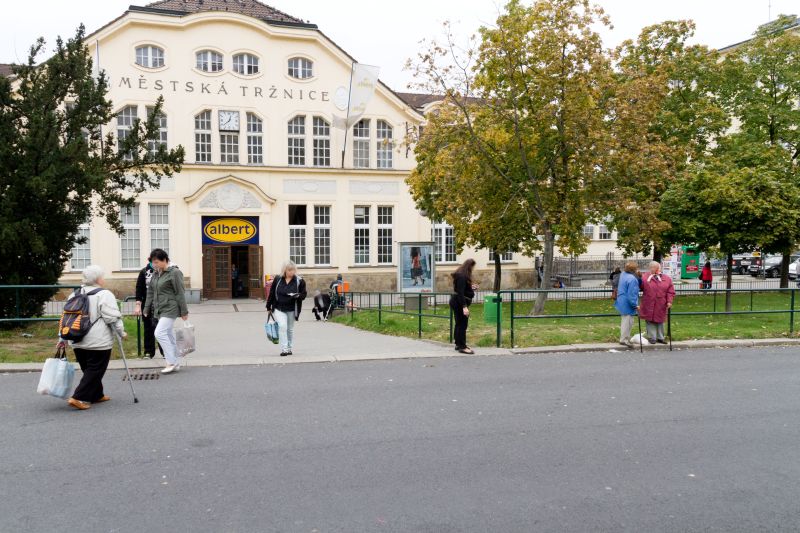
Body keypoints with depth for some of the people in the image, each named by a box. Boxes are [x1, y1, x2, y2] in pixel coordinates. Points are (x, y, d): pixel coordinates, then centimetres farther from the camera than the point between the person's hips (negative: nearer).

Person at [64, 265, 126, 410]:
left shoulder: (75, 294, 13)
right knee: (95, 370, -1)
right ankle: (79, 398, -7)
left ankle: (97, 395, 27)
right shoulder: (104, 295, -11)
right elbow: (113, 318, -14)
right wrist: (121, 333, -2)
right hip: (98, 342, -8)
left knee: (89, 369, 18)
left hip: (77, 342, 8)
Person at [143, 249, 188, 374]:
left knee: (160, 333, -17)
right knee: (168, 335, 11)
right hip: (159, 310, 8)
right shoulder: (156, 274, 13)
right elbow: (150, 292, 18)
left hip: (170, 309, -8)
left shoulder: (174, 272, -11)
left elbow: (180, 293, -12)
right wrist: (146, 309, 16)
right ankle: (175, 364, 19)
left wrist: (184, 312, -12)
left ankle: (172, 362, -9)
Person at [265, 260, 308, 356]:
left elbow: (303, 294, -1)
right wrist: (269, 306, 8)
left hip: (292, 309, 1)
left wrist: (297, 296, -23)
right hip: (279, 309, -1)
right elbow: (272, 293, 6)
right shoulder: (278, 279, 0)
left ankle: (289, 348, 29)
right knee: (282, 326, -18)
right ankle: (284, 349, -15)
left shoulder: (300, 281, -4)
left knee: (290, 329, 12)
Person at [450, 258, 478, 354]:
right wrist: (464, 306, -29)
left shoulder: (462, 275, 11)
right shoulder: (462, 276, -20)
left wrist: (471, 287, 23)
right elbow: (460, 292, -26)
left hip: (456, 302, 11)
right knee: (462, 324, -6)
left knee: (459, 324, 16)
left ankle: (458, 344, 25)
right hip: (459, 303, -11)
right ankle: (462, 347, -3)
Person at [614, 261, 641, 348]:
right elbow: (631, 294, -25)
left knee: (624, 321, 20)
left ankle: (623, 338, 32)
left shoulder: (623, 274, 3)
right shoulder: (632, 279, -26)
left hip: (621, 302, 10)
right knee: (627, 321, 1)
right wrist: (635, 305, -15)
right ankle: (624, 339, 10)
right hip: (627, 304, -10)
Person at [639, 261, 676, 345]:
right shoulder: (645, 278, 2)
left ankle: (660, 338, 24)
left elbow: (670, 292, 2)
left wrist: (669, 301, -7)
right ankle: (652, 338, 13)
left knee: (660, 321, 12)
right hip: (649, 306, -2)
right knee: (650, 321, 2)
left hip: (661, 306, 2)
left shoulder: (667, 279, 5)